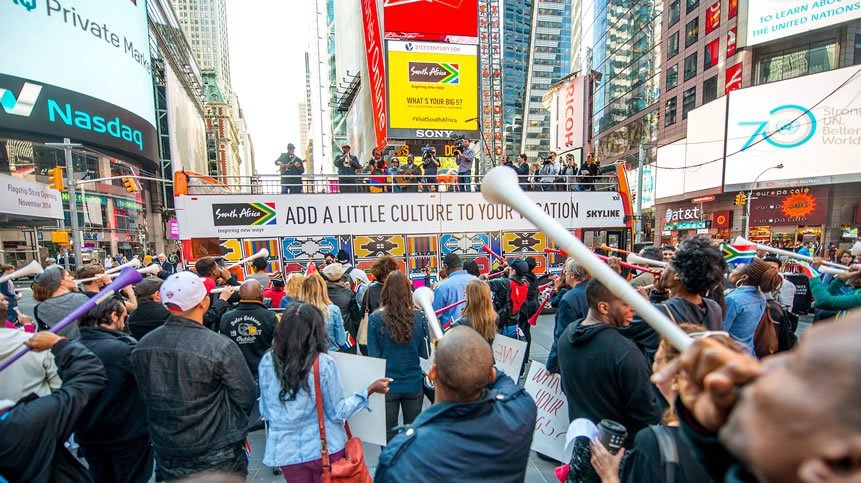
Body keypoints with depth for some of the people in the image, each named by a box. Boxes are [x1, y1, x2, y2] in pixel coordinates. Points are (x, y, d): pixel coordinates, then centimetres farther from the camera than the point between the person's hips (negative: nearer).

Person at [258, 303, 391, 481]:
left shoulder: (267, 361, -10)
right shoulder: (323, 363, -20)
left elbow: (264, 411, 2)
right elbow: (338, 413, -13)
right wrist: (370, 390, -6)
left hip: (286, 450, 3)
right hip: (325, 447, -2)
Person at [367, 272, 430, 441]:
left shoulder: (375, 318, -14)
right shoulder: (419, 317, -11)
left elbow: (373, 355, -9)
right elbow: (426, 353, -5)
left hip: (387, 386, -1)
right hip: (414, 384, 1)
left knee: (388, 436, 16)